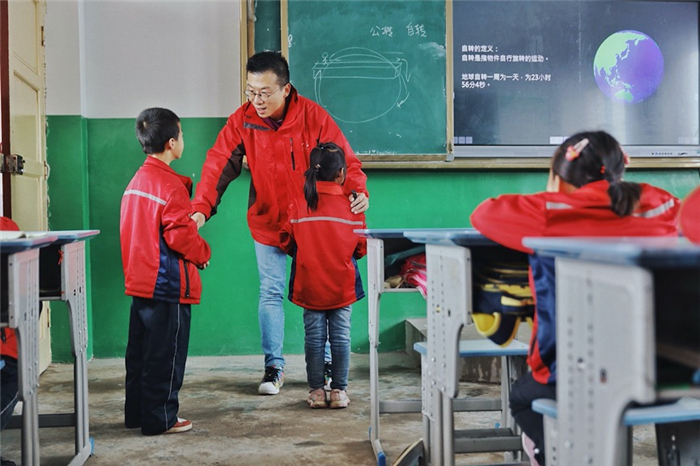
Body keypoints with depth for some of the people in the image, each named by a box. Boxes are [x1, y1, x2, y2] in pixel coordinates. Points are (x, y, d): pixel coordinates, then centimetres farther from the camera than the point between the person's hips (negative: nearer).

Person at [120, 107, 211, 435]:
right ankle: (160, 419, 9)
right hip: (168, 285, -9)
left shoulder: (136, 181, 11)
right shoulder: (170, 186, -16)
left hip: (139, 282, 9)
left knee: (140, 352, 16)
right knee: (165, 356, 1)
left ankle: (136, 413, 27)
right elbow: (181, 235, -20)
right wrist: (203, 254, -3)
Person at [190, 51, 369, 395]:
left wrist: (358, 191, -31)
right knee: (270, 293, 3)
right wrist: (201, 208, -29)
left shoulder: (313, 116, -16)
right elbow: (218, 164, -16)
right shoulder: (242, 121, -12)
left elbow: (345, 159, -12)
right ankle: (274, 367, 16)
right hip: (266, 223, 1)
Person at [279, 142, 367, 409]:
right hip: (342, 286, 0)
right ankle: (339, 390, 12)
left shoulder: (298, 205, -6)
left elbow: (286, 242, 1)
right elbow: (362, 248, 3)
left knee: (314, 337, 8)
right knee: (340, 336, 8)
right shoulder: (351, 207, -5)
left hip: (309, 286, 1)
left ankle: (316, 391, 14)